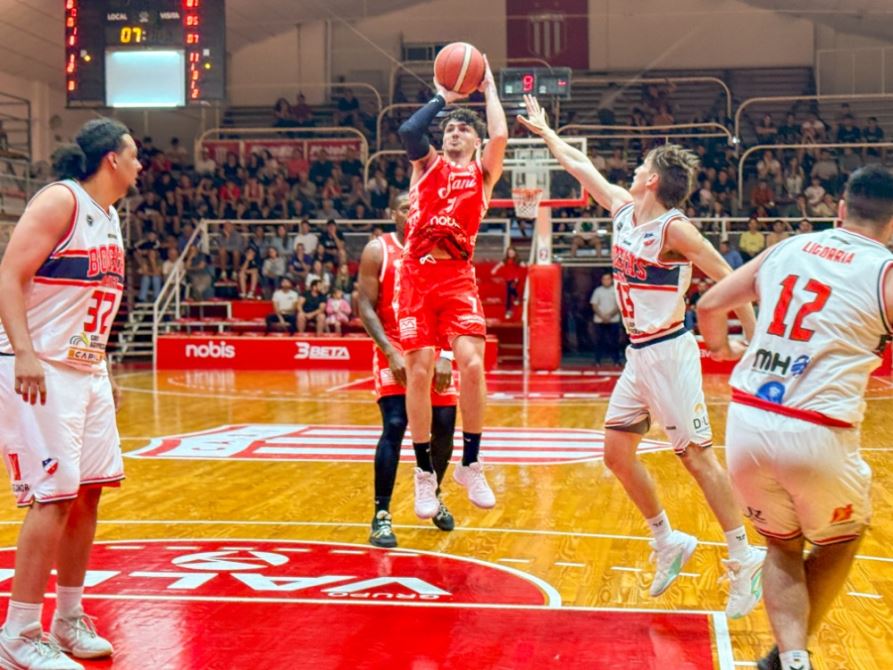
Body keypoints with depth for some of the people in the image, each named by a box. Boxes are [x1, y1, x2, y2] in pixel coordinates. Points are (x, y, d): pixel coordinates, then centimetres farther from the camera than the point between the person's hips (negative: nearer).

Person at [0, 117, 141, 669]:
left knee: (89, 491, 10)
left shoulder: (110, 216, 16)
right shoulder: (60, 200, -11)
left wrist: (105, 371, 21)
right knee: (54, 496, -10)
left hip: (88, 371, 9)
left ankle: (69, 619, 22)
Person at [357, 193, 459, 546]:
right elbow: (366, 307, -7)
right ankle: (381, 516, -10)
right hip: (394, 351, -3)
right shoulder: (378, 250, -3)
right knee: (394, 426, -16)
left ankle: (433, 496, 32)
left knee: (443, 430, 5)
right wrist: (391, 352, -18)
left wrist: (446, 356, -10)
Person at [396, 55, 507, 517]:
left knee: (472, 364, -16)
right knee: (419, 371, -5)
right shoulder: (427, 164, 16)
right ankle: (425, 472, 6)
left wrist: (489, 89, 9)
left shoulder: (483, 172, 14)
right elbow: (408, 131, -4)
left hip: (458, 276, -1)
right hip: (418, 275, 1)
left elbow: (500, 136, -5)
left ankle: (470, 465, 0)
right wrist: (442, 98, 8)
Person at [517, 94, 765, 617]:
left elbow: (728, 280, -15)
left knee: (697, 455, -6)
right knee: (617, 452, 10)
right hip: (639, 354, 8)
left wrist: (757, 339, -18)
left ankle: (745, 560, 2)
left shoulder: (674, 228, -14)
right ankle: (669, 542, 22)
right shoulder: (623, 210, 8)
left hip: (670, 353, -8)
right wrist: (543, 129, 31)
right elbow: (580, 165, 22)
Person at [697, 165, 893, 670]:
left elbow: (710, 305, 20)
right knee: (843, 537, 28)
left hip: (746, 424, 4)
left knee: (783, 543, 27)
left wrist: (721, 347, 40)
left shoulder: (788, 248, 13)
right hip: (815, 435, -4)